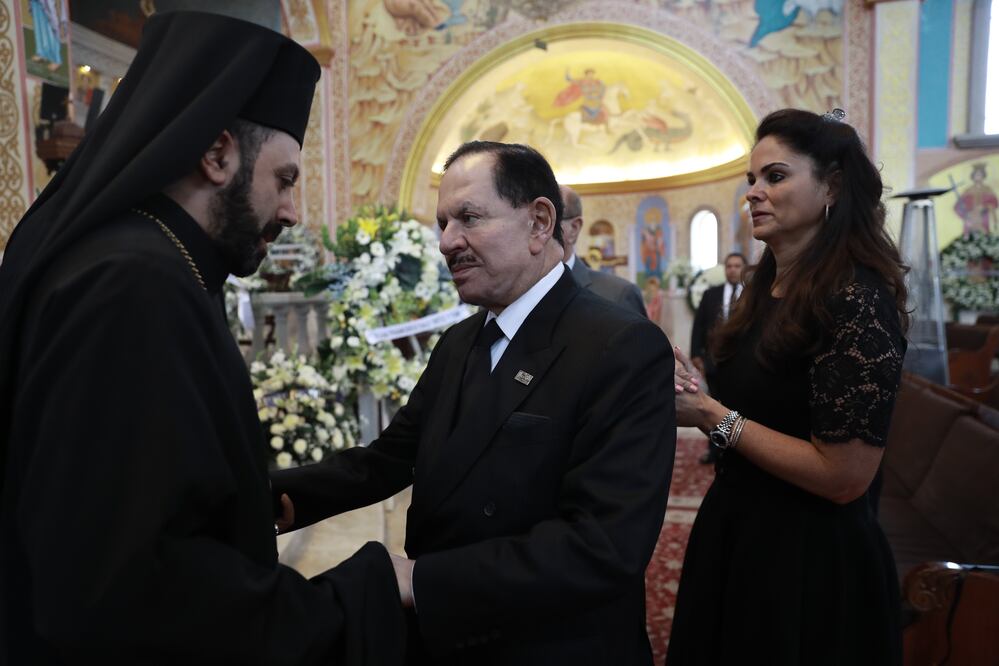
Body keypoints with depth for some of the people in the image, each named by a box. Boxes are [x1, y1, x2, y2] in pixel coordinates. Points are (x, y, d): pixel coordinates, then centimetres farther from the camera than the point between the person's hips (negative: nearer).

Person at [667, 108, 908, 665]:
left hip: (812, 556, -8)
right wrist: (701, 397, -4)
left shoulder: (857, 298, -21)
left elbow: (844, 477, -23)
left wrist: (715, 418, -20)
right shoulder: (767, 289, 5)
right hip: (739, 533, 8)